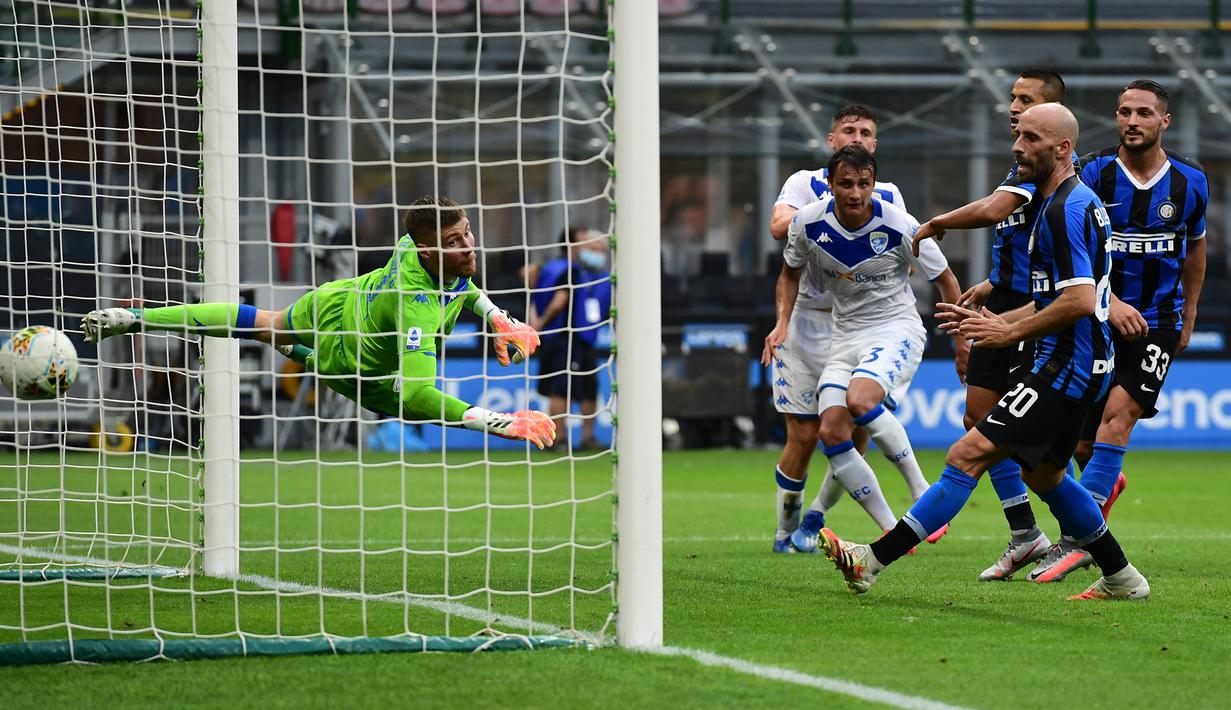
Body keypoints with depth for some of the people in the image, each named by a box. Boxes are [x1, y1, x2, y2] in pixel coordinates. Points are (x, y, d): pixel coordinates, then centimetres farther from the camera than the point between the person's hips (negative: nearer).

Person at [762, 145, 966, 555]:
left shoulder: (898, 227, -17)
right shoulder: (809, 224, -7)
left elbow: (945, 279, -2)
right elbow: (790, 273, 14)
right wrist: (782, 322, -2)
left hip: (897, 328, -5)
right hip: (846, 335, 5)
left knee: (860, 400, -33)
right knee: (832, 433, -12)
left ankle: (921, 491, -16)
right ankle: (892, 532, -3)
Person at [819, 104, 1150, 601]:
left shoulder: (1067, 208, -17)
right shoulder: (1070, 202, 16)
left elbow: (1080, 301, -25)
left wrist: (1011, 332, -16)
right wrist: (998, 320, 16)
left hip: (1067, 368, -11)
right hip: (1076, 366, 11)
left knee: (968, 455, -14)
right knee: (1042, 473, 25)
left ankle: (873, 560, -18)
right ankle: (1121, 579, 33)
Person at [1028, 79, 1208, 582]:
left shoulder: (1190, 182, 0)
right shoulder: (1093, 173, -7)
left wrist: (1188, 317, 22)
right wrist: (1110, 304, -24)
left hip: (1158, 322, -1)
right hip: (1097, 319, 1)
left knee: (1118, 412, -21)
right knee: (1081, 444, 4)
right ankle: (1106, 484, 43)